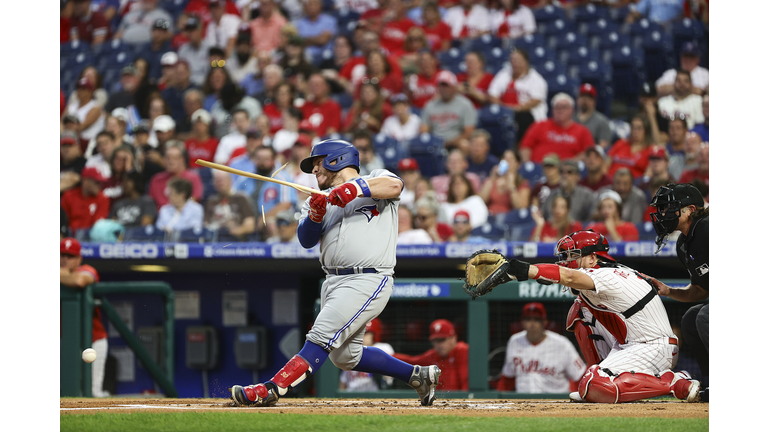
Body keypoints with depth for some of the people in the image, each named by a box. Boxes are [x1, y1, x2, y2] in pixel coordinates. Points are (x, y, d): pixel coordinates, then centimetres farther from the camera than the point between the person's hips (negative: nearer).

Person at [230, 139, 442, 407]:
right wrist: (315, 215, -16)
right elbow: (306, 240, 4)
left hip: (368, 281, -8)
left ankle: (271, 390, -29)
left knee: (321, 339, -20)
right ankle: (418, 375, 24)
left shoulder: (374, 180, 5)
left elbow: (394, 185, -19)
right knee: (345, 356, 11)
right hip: (333, 282, 8)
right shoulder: (318, 199, 20)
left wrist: (356, 188, -31)